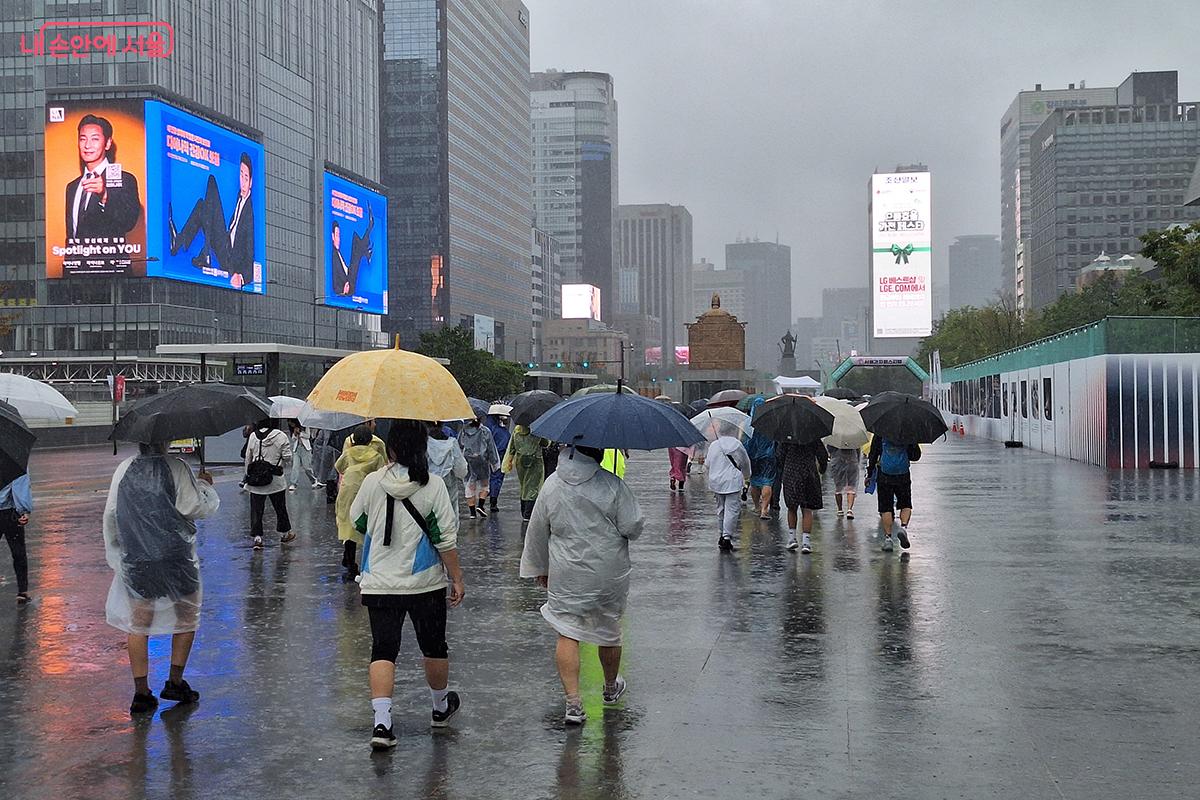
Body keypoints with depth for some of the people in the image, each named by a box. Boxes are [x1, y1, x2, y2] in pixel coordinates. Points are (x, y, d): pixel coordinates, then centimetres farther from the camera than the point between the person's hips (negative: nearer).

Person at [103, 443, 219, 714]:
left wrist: (113, 553, 19)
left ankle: (141, 691, 9)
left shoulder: (124, 470, 2)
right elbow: (197, 507, -13)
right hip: (175, 557, -3)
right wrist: (204, 485, 7)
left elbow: (110, 514, 7)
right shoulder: (175, 468, -13)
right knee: (187, 615, 15)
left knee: (138, 622, 10)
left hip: (135, 559, 4)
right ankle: (175, 682, 14)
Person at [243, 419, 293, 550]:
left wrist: (248, 475, 16)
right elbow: (287, 457, -8)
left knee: (256, 509, 6)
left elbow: (248, 458, 5)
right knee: (280, 507, 15)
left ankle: (257, 537, -1)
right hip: (275, 480, -1)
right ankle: (284, 534, 28)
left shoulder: (253, 436, -2)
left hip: (255, 480, 1)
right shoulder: (281, 436, -8)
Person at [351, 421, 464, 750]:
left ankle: (381, 723, -13)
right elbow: (446, 539, -10)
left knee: (383, 650, 2)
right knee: (434, 646, 18)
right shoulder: (433, 487, -11)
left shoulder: (372, 482, -5)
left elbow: (357, 521, 11)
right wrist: (457, 578, -1)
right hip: (426, 584, -1)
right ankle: (441, 707, 37)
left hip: (379, 584, 1)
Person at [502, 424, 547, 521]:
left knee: (523, 487, 18)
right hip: (534, 462, -5)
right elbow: (545, 443, -6)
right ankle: (528, 515, -6)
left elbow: (511, 447, 8)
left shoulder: (516, 430, 1)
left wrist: (509, 461, 16)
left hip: (520, 461, 5)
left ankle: (524, 513, 25)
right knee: (533, 488, -1)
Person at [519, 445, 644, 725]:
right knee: (609, 630, 18)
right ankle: (611, 688, 39)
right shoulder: (612, 485, -15)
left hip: (566, 575, 1)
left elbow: (537, 532, 5)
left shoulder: (551, 485, -4)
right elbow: (633, 527, -12)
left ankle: (573, 702, -6)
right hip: (609, 573, -1)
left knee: (567, 634, 4)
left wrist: (539, 569, 18)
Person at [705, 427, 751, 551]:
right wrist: (746, 475, 28)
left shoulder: (713, 445, 5)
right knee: (732, 509, -5)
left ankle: (721, 535, 19)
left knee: (720, 509, 15)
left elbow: (707, 464, 10)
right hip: (733, 481, -3)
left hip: (716, 481, 4)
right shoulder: (737, 444, 0)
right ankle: (727, 536, -14)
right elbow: (746, 462, 10)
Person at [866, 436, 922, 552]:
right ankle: (903, 527, -8)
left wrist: (869, 474, 6)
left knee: (886, 508, 5)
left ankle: (888, 537, 1)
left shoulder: (880, 435, -3)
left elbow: (873, 455, -1)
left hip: (884, 476, 0)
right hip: (903, 476, 0)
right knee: (906, 505, 16)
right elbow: (916, 456, 1)